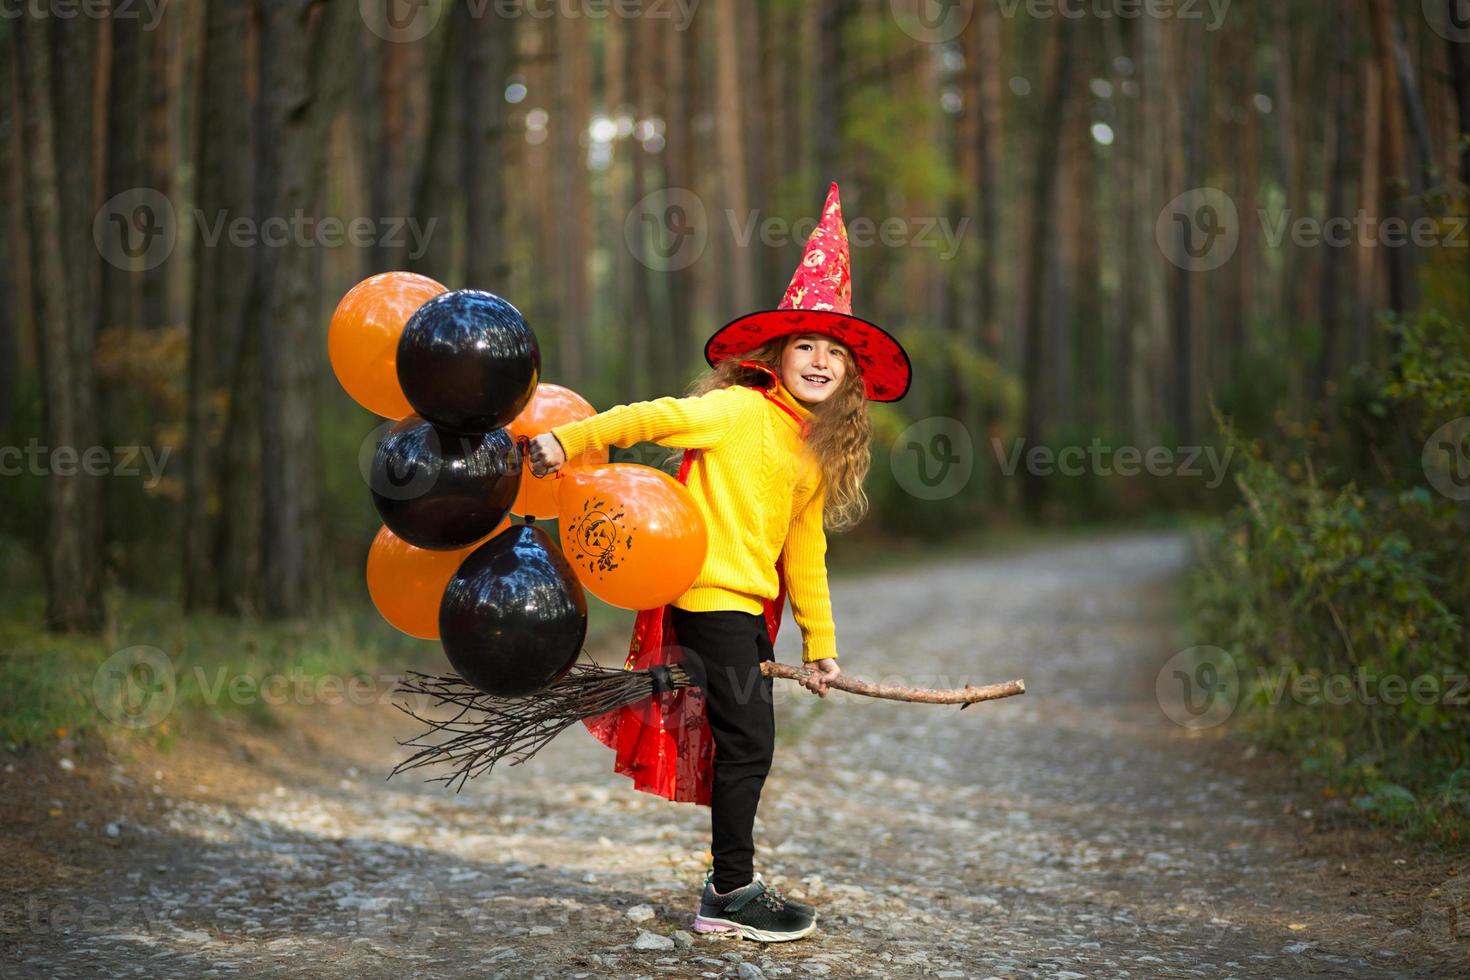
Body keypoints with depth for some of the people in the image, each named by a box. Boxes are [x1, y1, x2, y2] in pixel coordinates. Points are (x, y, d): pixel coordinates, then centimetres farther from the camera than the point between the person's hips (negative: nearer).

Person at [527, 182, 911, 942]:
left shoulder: (818, 450, 14)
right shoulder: (737, 409, -9)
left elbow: (804, 548, 19)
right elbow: (651, 418, -16)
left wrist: (820, 642, 20)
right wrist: (567, 439, -26)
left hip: (750, 605, 8)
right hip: (713, 593, -8)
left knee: (745, 744, 11)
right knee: (747, 740, -7)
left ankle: (729, 888, 21)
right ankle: (732, 893, 2)